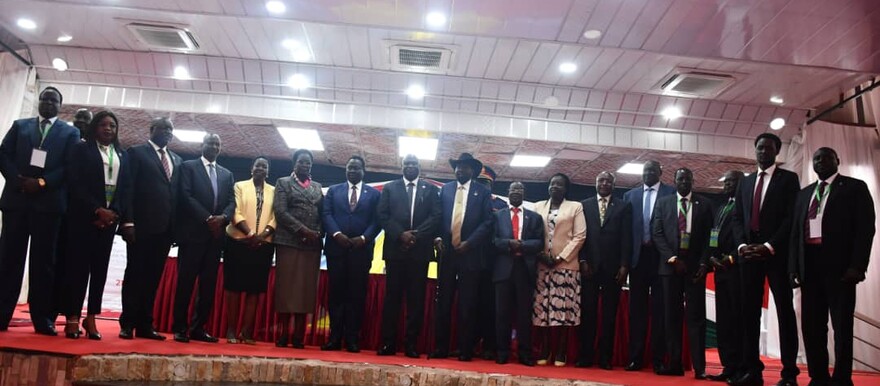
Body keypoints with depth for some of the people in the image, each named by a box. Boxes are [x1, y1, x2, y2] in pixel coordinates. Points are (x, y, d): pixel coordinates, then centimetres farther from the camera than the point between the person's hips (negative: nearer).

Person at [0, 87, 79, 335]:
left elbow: (69, 166, 1)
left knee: (43, 260, 0)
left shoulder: (69, 132, 12)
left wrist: (42, 182, -13)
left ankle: (42, 318, 1)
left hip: (49, 202, -2)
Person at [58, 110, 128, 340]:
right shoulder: (81, 150, 5)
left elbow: (125, 188, 9)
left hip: (109, 219, 3)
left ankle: (91, 318, 6)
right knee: (77, 265, -4)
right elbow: (75, 183, -6)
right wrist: (97, 210, -15)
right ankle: (72, 318, -1)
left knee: (100, 267, 2)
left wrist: (113, 213, -7)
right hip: (84, 216, -3)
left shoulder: (122, 156, 16)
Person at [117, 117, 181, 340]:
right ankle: (127, 324, 7)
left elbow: (178, 193, 13)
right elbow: (127, 188, -4)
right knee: (135, 274, 1)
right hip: (142, 225, -5)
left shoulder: (177, 160, 19)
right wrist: (128, 221, -14)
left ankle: (145, 325, 11)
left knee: (153, 277, 7)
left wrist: (177, 225, 4)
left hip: (165, 227, 5)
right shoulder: (136, 153, 4)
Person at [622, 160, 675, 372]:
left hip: (661, 255, -3)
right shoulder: (630, 195, 13)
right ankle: (635, 357, 10)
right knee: (637, 307, 6)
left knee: (659, 308, 1)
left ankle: (658, 358, 6)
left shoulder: (671, 193, 4)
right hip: (638, 255, 3)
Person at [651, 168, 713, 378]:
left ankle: (699, 367, -2)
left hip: (695, 266, -1)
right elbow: (657, 234, 3)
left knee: (696, 316, -2)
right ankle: (674, 364, 7)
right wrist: (672, 258, -8)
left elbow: (708, 236, 4)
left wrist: (704, 263, -8)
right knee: (672, 316, 3)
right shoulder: (663, 203, 10)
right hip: (670, 265, 1)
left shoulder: (704, 204, 9)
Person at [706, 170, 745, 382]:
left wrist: (732, 257, -15)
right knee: (723, 320, 6)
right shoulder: (720, 209, 24)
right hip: (720, 269, 8)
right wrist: (712, 258, 3)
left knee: (739, 318, -6)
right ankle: (729, 367, 9)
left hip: (738, 268, -8)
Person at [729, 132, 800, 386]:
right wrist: (742, 244, -3)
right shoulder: (745, 182, 19)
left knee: (784, 311, -1)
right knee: (749, 312, 1)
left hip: (777, 253, -4)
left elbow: (792, 217, -6)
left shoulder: (788, 179, 5)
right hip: (749, 253, 4)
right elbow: (737, 217, 14)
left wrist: (769, 246, -14)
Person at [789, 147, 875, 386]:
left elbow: (865, 228, -5)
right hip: (810, 264, 5)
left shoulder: (855, 187, 5)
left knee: (842, 324, 0)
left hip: (839, 264, -5)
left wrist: (857, 265, -15)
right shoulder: (804, 193, 19)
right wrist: (794, 266, 6)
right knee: (812, 324, 6)